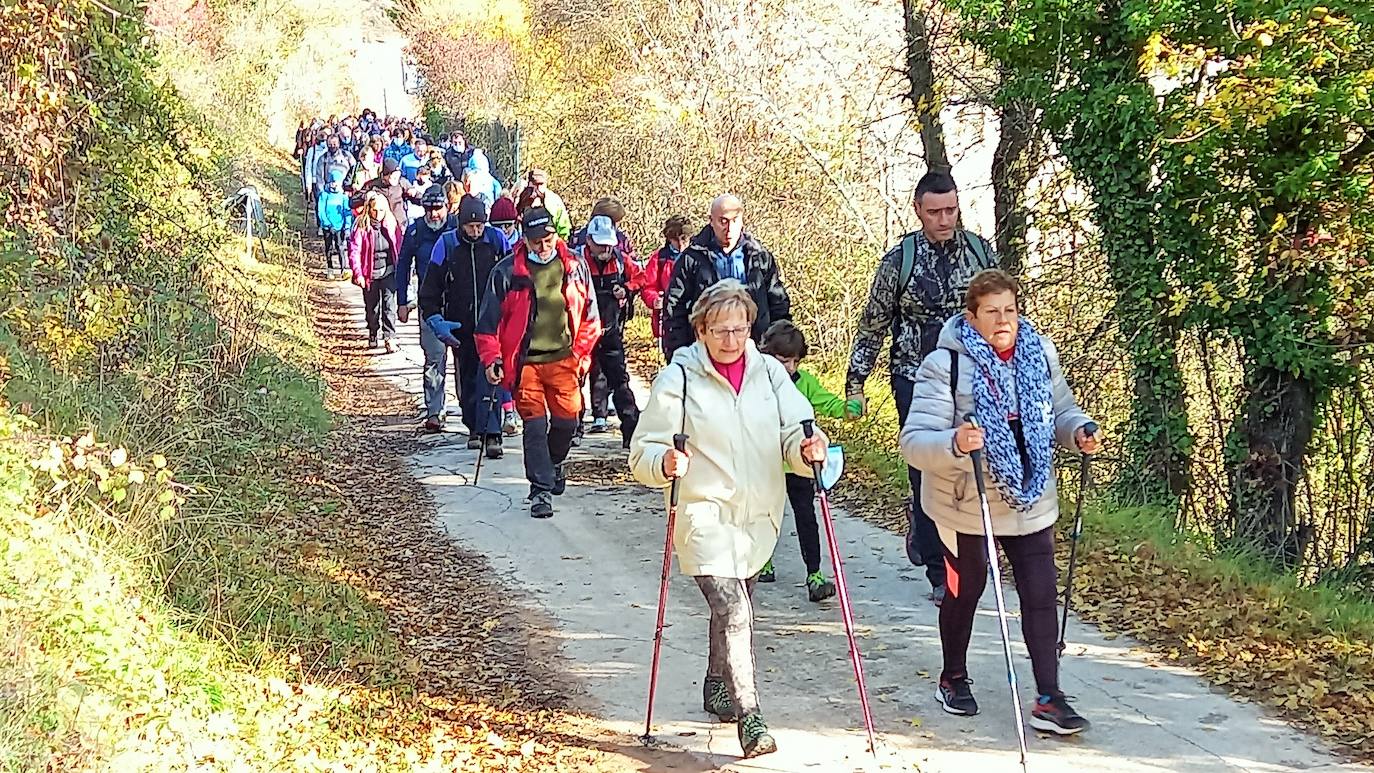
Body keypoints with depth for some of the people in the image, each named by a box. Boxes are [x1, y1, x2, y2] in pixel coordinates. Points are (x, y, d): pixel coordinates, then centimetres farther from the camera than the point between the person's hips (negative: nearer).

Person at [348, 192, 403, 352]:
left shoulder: (391, 225, -1)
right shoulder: (361, 226, -8)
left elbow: (399, 247, 7)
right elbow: (354, 251, -10)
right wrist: (358, 274, -15)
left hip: (388, 272, 0)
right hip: (369, 274, 0)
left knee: (389, 305, -9)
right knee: (372, 307, 15)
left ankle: (389, 338, -8)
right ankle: (373, 334, 34)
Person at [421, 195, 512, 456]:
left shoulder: (497, 241, -2)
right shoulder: (446, 245, -2)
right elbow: (429, 292, 3)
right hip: (461, 327, 2)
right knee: (467, 378, 13)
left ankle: (491, 433, -19)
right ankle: (474, 428, 29)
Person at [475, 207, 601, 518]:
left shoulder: (574, 267, 4)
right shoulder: (507, 271, -3)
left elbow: (589, 315, 12)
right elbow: (489, 320, 3)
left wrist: (582, 354, 7)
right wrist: (492, 358, -4)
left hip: (563, 359, 2)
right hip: (525, 362, -2)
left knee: (567, 419, 4)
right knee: (535, 425, -5)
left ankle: (553, 463, 35)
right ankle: (541, 490, 3)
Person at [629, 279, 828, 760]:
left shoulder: (769, 372, 4)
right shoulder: (678, 379, -7)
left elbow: (792, 433, 0)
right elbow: (642, 453, -6)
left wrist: (806, 449, -23)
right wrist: (665, 463, -27)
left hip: (759, 517, 5)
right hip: (705, 515, -5)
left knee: (734, 606, 20)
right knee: (731, 609, -18)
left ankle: (718, 689, 42)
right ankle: (748, 716, -14)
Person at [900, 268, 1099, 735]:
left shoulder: (1039, 354, -2)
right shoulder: (945, 365, -19)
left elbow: (1061, 411, 14)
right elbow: (914, 442, -25)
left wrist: (1080, 432, -8)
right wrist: (954, 443, -45)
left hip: (1031, 502, 4)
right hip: (965, 505, -4)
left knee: (1042, 596, 0)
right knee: (965, 591, 14)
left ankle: (1049, 700, 7)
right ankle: (953, 679, 37)